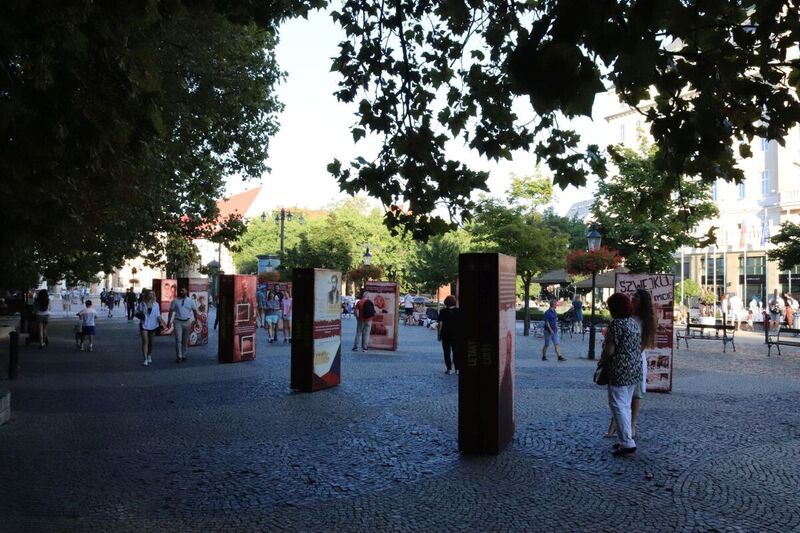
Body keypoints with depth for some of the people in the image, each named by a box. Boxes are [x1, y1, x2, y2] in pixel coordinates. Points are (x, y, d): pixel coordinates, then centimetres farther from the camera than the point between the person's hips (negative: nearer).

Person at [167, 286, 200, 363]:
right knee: (178, 340, -8)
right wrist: (169, 321, 0)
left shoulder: (191, 301, 5)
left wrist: (196, 320, -1)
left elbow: (195, 311, 6)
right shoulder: (175, 301, 3)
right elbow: (171, 311, 4)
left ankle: (183, 355, 19)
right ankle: (179, 356, -6)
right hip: (178, 322, -1)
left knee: (185, 340, 8)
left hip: (187, 322, 1)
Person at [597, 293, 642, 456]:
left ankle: (627, 443, -6)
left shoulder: (616, 324, -15)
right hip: (635, 370, 9)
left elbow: (609, 350, -17)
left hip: (620, 371, -9)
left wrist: (601, 362, -1)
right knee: (626, 405, 15)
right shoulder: (635, 323, 12)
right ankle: (626, 440, 19)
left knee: (618, 406, -4)